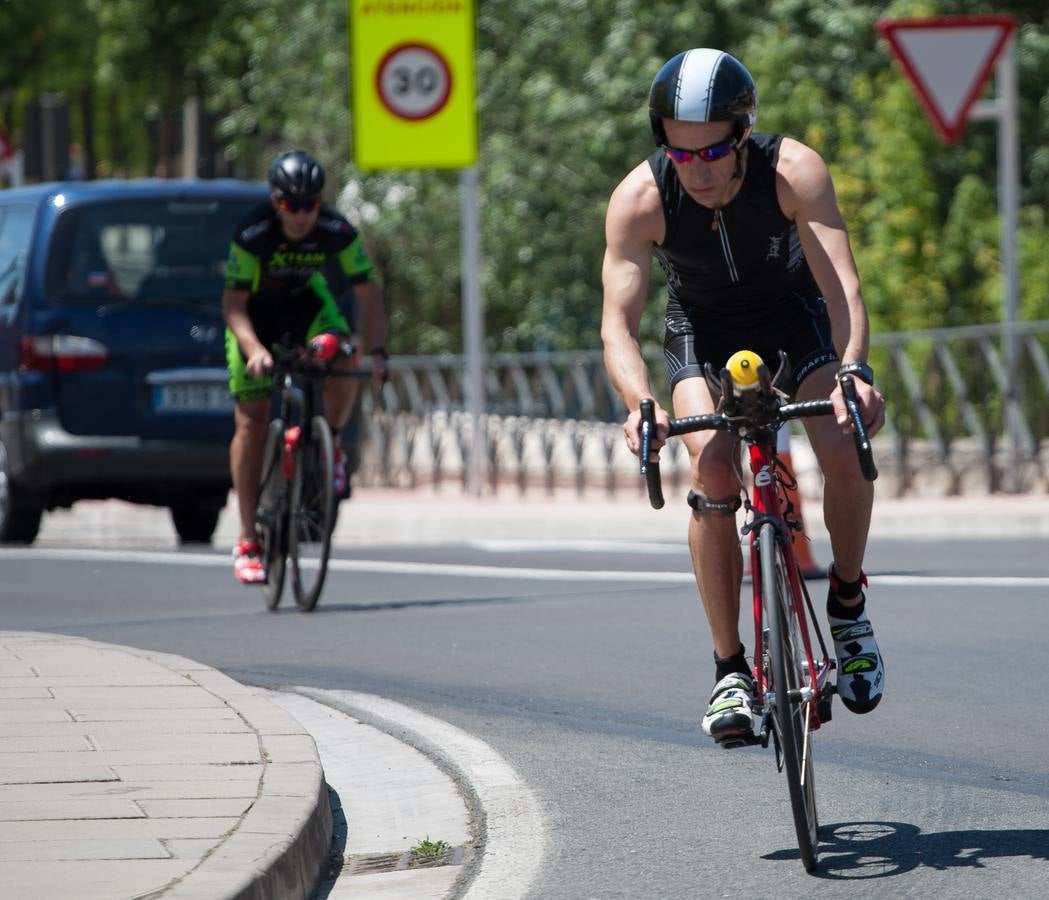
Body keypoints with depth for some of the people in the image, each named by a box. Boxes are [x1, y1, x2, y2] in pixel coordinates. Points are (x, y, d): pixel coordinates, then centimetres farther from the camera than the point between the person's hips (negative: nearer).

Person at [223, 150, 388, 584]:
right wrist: (254, 349, -50)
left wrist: (377, 351, -34)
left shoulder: (336, 231, -26)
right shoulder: (253, 233, -33)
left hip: (305, 300, 2)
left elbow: (369, 293, -21)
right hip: (255, 309, -2)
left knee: (345, 361, -31)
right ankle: (247, 541, -3)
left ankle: (329, 446, -2)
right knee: (250, 421, -8)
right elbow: (233, 303, -33)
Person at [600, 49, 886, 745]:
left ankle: (848, 605, 3)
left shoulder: (794, 171, -32)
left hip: (793, 315, 0)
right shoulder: (639, 198, -29)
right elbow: (618, 322, -32)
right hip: (704, 329, 0)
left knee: (845, 449, -24)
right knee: (714, 475, -23)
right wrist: (641, 404, -51)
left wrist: (854, 371, -57)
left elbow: (841, 281, -39)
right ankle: (731, 671, -13)